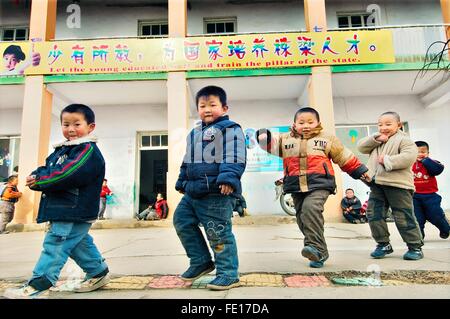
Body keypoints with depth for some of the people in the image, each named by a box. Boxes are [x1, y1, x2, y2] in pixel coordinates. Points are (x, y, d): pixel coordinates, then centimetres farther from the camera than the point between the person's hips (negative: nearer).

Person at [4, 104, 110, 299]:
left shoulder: (89, 150, -13)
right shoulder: (61, 149, 17)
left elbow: (68, 175, -24)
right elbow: (47, 167, 16)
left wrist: (40, 181, -13)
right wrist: (35, 176, -8)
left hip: (75, 211, -10)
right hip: (63, 210, 10)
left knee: (55, 244, -6)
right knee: (79, 243, 17)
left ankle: (38, 286, 3)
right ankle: (99, 272, 30)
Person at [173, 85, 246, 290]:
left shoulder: (230, 129, -4)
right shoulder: (194, 133, 21)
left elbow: (234, 157, -18)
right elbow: (187, 161, 28)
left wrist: (229, 178, -31)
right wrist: (182, 181, 28)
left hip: (217, 192, -9)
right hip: (193, 191, 9)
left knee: (219, 233, -5)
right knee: (181, 221, 14)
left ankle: (228, 274, 12)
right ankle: (201, 261, 27)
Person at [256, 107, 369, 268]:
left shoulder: (327, 139, 11)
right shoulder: (286, 139, 14)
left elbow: (345, 157, 17)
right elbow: (271, 143, 4)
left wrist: (359, 171, 20)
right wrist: (265, 136, -18)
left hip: (319, 184, -3)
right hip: (296, 187, 4)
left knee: (310, 208, -29)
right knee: (302, 218, 6)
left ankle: (316, 247, -24)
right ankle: (318, 253, 19)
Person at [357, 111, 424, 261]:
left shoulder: (403, 140, -3)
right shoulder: (376, 140, 18)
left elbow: (408, 157, -19)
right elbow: (361, 146, 8)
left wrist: (387, 160, -20)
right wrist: (375, 138, -5)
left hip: (397, 184, -6)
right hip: (377, 184, 6)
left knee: (403, 217, -1)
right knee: (374, 214, 4)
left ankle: (415, 247, 16)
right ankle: (383, 244, 17)